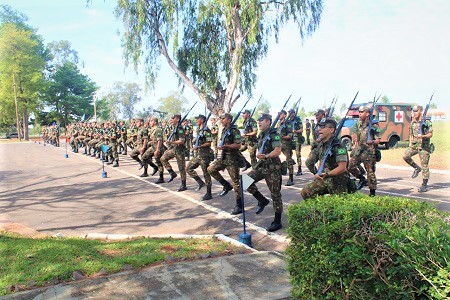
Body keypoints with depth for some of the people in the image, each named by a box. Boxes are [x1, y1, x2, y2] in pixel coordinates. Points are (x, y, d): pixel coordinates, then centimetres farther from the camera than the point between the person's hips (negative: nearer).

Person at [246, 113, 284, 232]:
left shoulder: (274, 135, -13)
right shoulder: (261, 135, 11)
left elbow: (278, 151, -22)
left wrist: (265, 156, -31)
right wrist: (259, 155, 10)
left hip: (272, 167, -8)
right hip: (261, 165, 8)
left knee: (275, 194, 0)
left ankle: (277, 222, 11)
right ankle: (262, 200, 11)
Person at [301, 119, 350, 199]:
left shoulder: (338, 146, -19)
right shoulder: (320, 145, 7)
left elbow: (342, 168, -25)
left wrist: (326, 174, -32)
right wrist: (318, 174, 4)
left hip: (337, 182, -7)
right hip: (324, 180, 7)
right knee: (306, 191, -6)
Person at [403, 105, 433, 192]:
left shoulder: (427, 122, -7)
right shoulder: (413, 122, 10)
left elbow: (431, 134, -9)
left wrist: (423, 136, -28)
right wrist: (410, 145, 12)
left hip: (424, 146, -5)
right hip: (414, 145, 5)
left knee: (424, 165, -1)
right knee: (405, 156, -19)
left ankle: (424, 185, 8)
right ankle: (417, 168, 7)